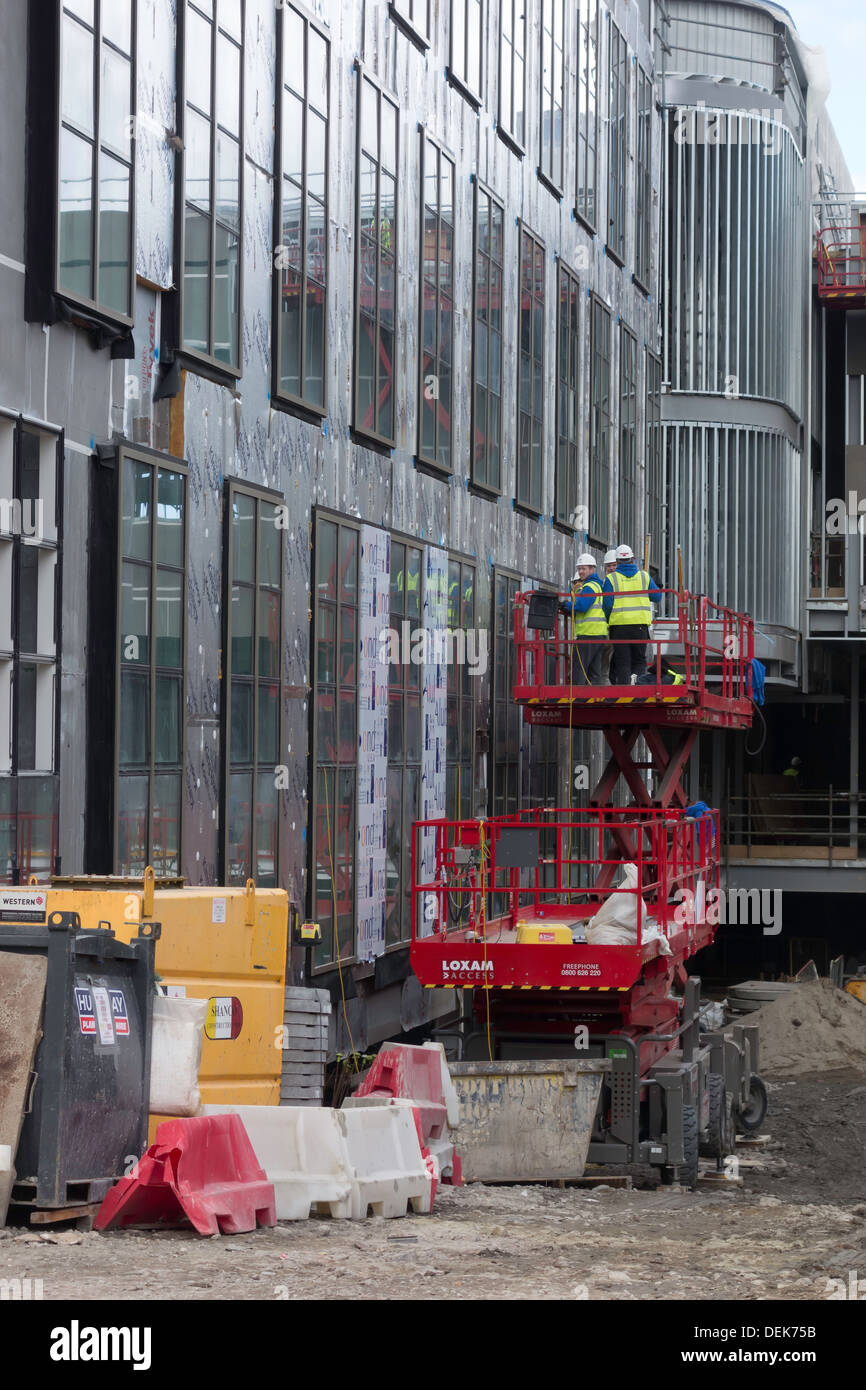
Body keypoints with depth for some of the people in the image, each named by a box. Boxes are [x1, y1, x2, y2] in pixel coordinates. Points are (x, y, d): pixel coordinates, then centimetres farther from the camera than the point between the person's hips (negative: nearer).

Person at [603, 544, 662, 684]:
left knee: (622, 662, 3)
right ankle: (636, 676, -19)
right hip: (640, 625, 1)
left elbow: (607, 604, -6)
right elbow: (657, 597, 13)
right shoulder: (644, 576, 7)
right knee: (639, 660, 10)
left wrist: (607, 621, 10)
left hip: (619, 625, -1)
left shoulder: (611, 579, 0)